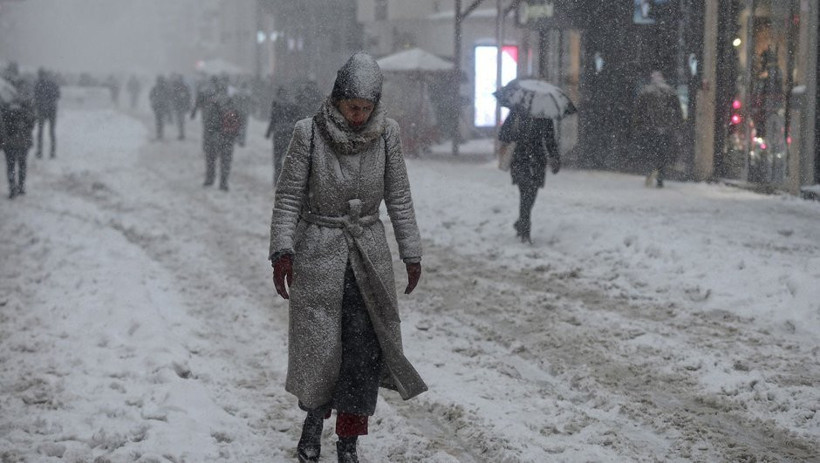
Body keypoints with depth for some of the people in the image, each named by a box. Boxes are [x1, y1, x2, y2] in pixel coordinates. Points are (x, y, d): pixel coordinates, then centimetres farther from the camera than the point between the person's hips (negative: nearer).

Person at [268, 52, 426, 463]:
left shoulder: (386, 134, -4)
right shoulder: (309, 133, -10)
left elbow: (399, 198, 5)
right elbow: (288, 197, -5)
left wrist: (411, 254, 5)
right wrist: (282, 251, -12)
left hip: (369, 254, 2)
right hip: (318, 252, -2)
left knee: (365, 349, -3)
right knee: (318, 348, 1)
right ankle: (313, 417, 29)